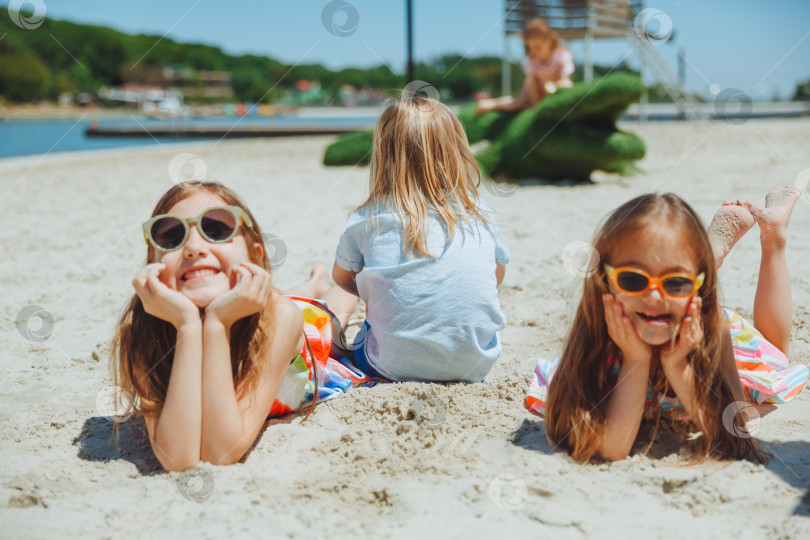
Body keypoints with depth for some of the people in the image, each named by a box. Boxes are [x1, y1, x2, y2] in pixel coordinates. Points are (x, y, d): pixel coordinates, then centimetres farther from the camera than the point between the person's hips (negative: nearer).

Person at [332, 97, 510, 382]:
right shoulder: (478, 212, 4)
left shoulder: (367, 219, -2)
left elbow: (342, 276, 16)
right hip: (476, 366, 2)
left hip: (397, 367, -1)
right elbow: (498, 275, 20)